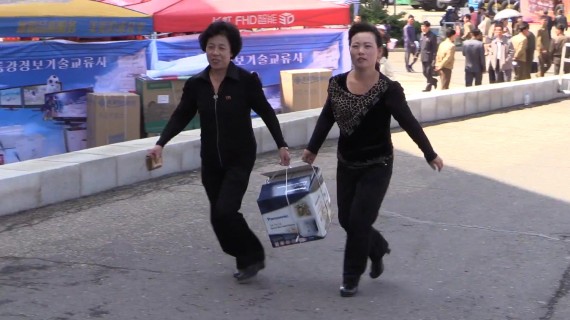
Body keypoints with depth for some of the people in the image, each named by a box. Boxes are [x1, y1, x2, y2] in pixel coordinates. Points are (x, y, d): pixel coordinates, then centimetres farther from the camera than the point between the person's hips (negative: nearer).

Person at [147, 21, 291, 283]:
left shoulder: (246, 80, -11)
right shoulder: (195, 84, -1)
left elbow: (266, 113, -3)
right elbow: (181, 116, 3)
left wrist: (281, 145, -8)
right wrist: (161, 144, -9)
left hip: (240, 158, -5)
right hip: (210, 161, 5)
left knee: (225, 211, -16)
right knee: (218, 216, 7)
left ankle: (252, 256, 7)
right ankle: (247, 259, 26)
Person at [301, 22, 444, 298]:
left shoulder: (388, 89, -18)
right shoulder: (337, 83, -6)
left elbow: (409, 123, -16)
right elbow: (326, 118, 6)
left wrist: (430, 154, -19)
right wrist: (312, 149, 4)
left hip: (377, 166, -5)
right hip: (346, 164, 5)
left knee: (359, 219, -5)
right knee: (346, 219, 11)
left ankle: (351, 277, 16)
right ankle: (378, 249, 41)